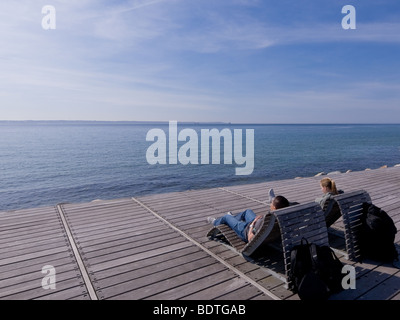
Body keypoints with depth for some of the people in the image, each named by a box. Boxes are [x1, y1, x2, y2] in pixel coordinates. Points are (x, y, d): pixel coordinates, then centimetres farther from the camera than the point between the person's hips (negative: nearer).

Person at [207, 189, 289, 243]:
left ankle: (216, 222, 56)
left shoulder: (263, 221, -46)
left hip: (247, 230, -6)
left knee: (227, 217, 20)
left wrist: (253, 222, -23)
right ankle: (234, 218, 65)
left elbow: (250, 239, -34)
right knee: (248, 211, 33)